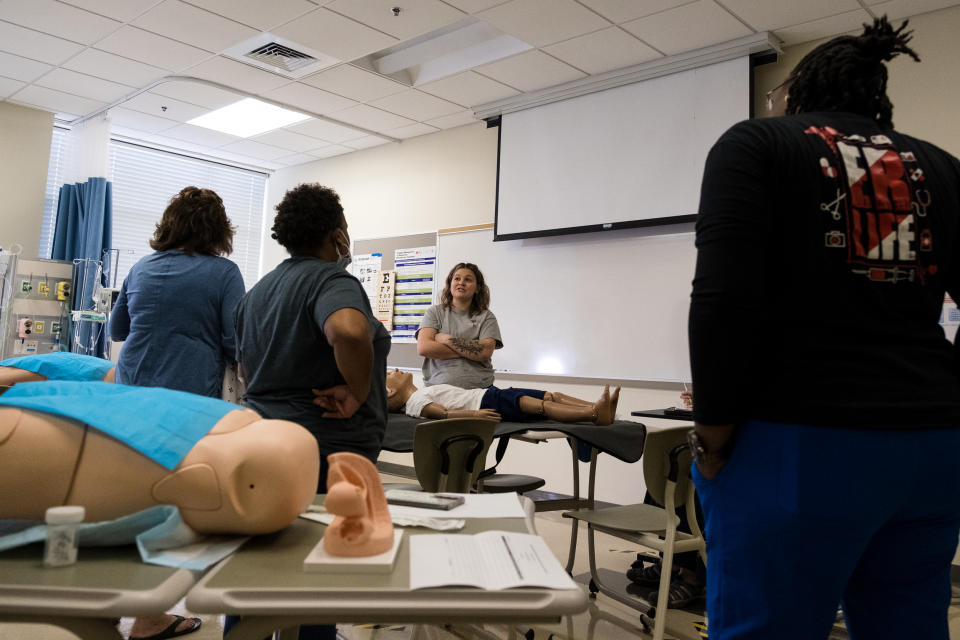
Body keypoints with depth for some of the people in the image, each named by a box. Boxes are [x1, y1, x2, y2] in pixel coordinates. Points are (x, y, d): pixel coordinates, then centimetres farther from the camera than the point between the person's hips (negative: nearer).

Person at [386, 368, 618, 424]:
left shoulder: (421, 395, 29)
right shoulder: (416, 402, -1)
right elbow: (442, 413, -18)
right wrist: (474, 414, -27)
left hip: (489, 393, 10)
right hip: (486, 402, -10)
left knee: (550, 396, -7)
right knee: (537, 405, -25)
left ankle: (596, 408, -19)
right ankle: (595, 414, -34)